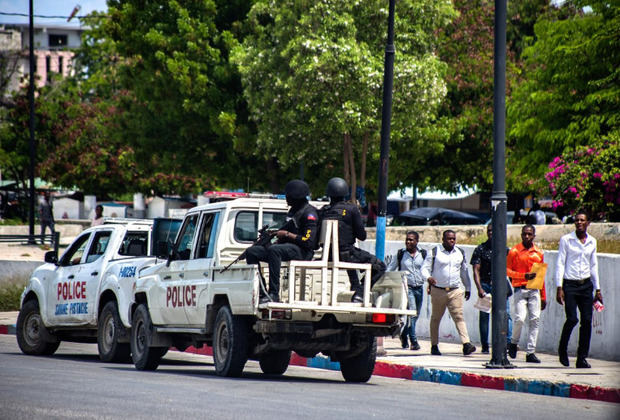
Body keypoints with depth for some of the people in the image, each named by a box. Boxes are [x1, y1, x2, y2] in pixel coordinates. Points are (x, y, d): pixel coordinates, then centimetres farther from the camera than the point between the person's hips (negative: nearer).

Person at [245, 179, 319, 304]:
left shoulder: (309, 213, -9)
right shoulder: (293, 210, 20)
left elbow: (308, 241, -19)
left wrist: (287, 234, -13)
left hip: (302, 252, -10)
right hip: (287, 247, 10)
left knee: (274, 250, -38)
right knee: (251, 251, -3)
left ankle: (274, 294, -40)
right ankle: (259, 292, -10)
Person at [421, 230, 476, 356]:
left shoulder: (460, 253, 12)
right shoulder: (434, 252, -1)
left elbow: (464, 271, 23)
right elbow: (425, 268, -3)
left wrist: (467, 288, 26)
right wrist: (428, 277, -24)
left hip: (455, 291, 2)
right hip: (438, 291, -2)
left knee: (459, 317, -10)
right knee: (436, 318, 7)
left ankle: (466, 344, -20)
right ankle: (434, 345, 18)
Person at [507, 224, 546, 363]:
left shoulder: (538, 253, 14)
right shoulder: (514, 251, 2)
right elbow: (507, 270, -1)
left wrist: (543, 297, 16)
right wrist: (524, 275, -16)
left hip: (535, 291, 3)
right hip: (520, 288, -3)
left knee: (535, 320, -5)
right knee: (520, 319, -15)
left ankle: (531, 352, -2)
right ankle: (513, 343, 11)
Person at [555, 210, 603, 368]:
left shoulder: (592, 242, 11)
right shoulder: (566, 240, -1)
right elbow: (560, 264, -2)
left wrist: (597, 290, 15)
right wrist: (559, 288, -9)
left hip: (586, 285, 4)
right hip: (570, 285, -4)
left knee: (587, 321, -3)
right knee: (572, 319, -14)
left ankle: (582, 358, 3)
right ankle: (562, 349, 10)